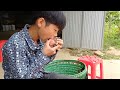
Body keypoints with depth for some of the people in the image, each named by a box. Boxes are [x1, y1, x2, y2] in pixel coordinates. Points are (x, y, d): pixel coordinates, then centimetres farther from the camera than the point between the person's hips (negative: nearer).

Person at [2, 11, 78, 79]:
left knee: (72, 78, 2)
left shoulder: (39, 39, -6)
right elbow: (21, 77, -27)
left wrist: (53, 50, -10)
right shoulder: (15, 44, -28)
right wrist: (43, 55, -29)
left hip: (40, 75, 7)